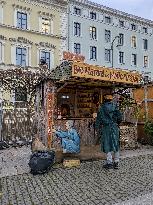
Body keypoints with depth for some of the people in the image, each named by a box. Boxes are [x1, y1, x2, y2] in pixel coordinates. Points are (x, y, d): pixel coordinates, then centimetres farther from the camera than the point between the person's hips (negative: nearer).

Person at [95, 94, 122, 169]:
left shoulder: (102, 108, 2)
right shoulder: (114, 106, 3)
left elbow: (98, 119, 2)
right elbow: (119, 116, 0)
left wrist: (98, 128, 10)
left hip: (106, 128, -2)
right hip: (114, 127, 2)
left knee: (107, 145, 4)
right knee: (116, 144, 8)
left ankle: (109, 162, 4)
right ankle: (116, 162, 15)